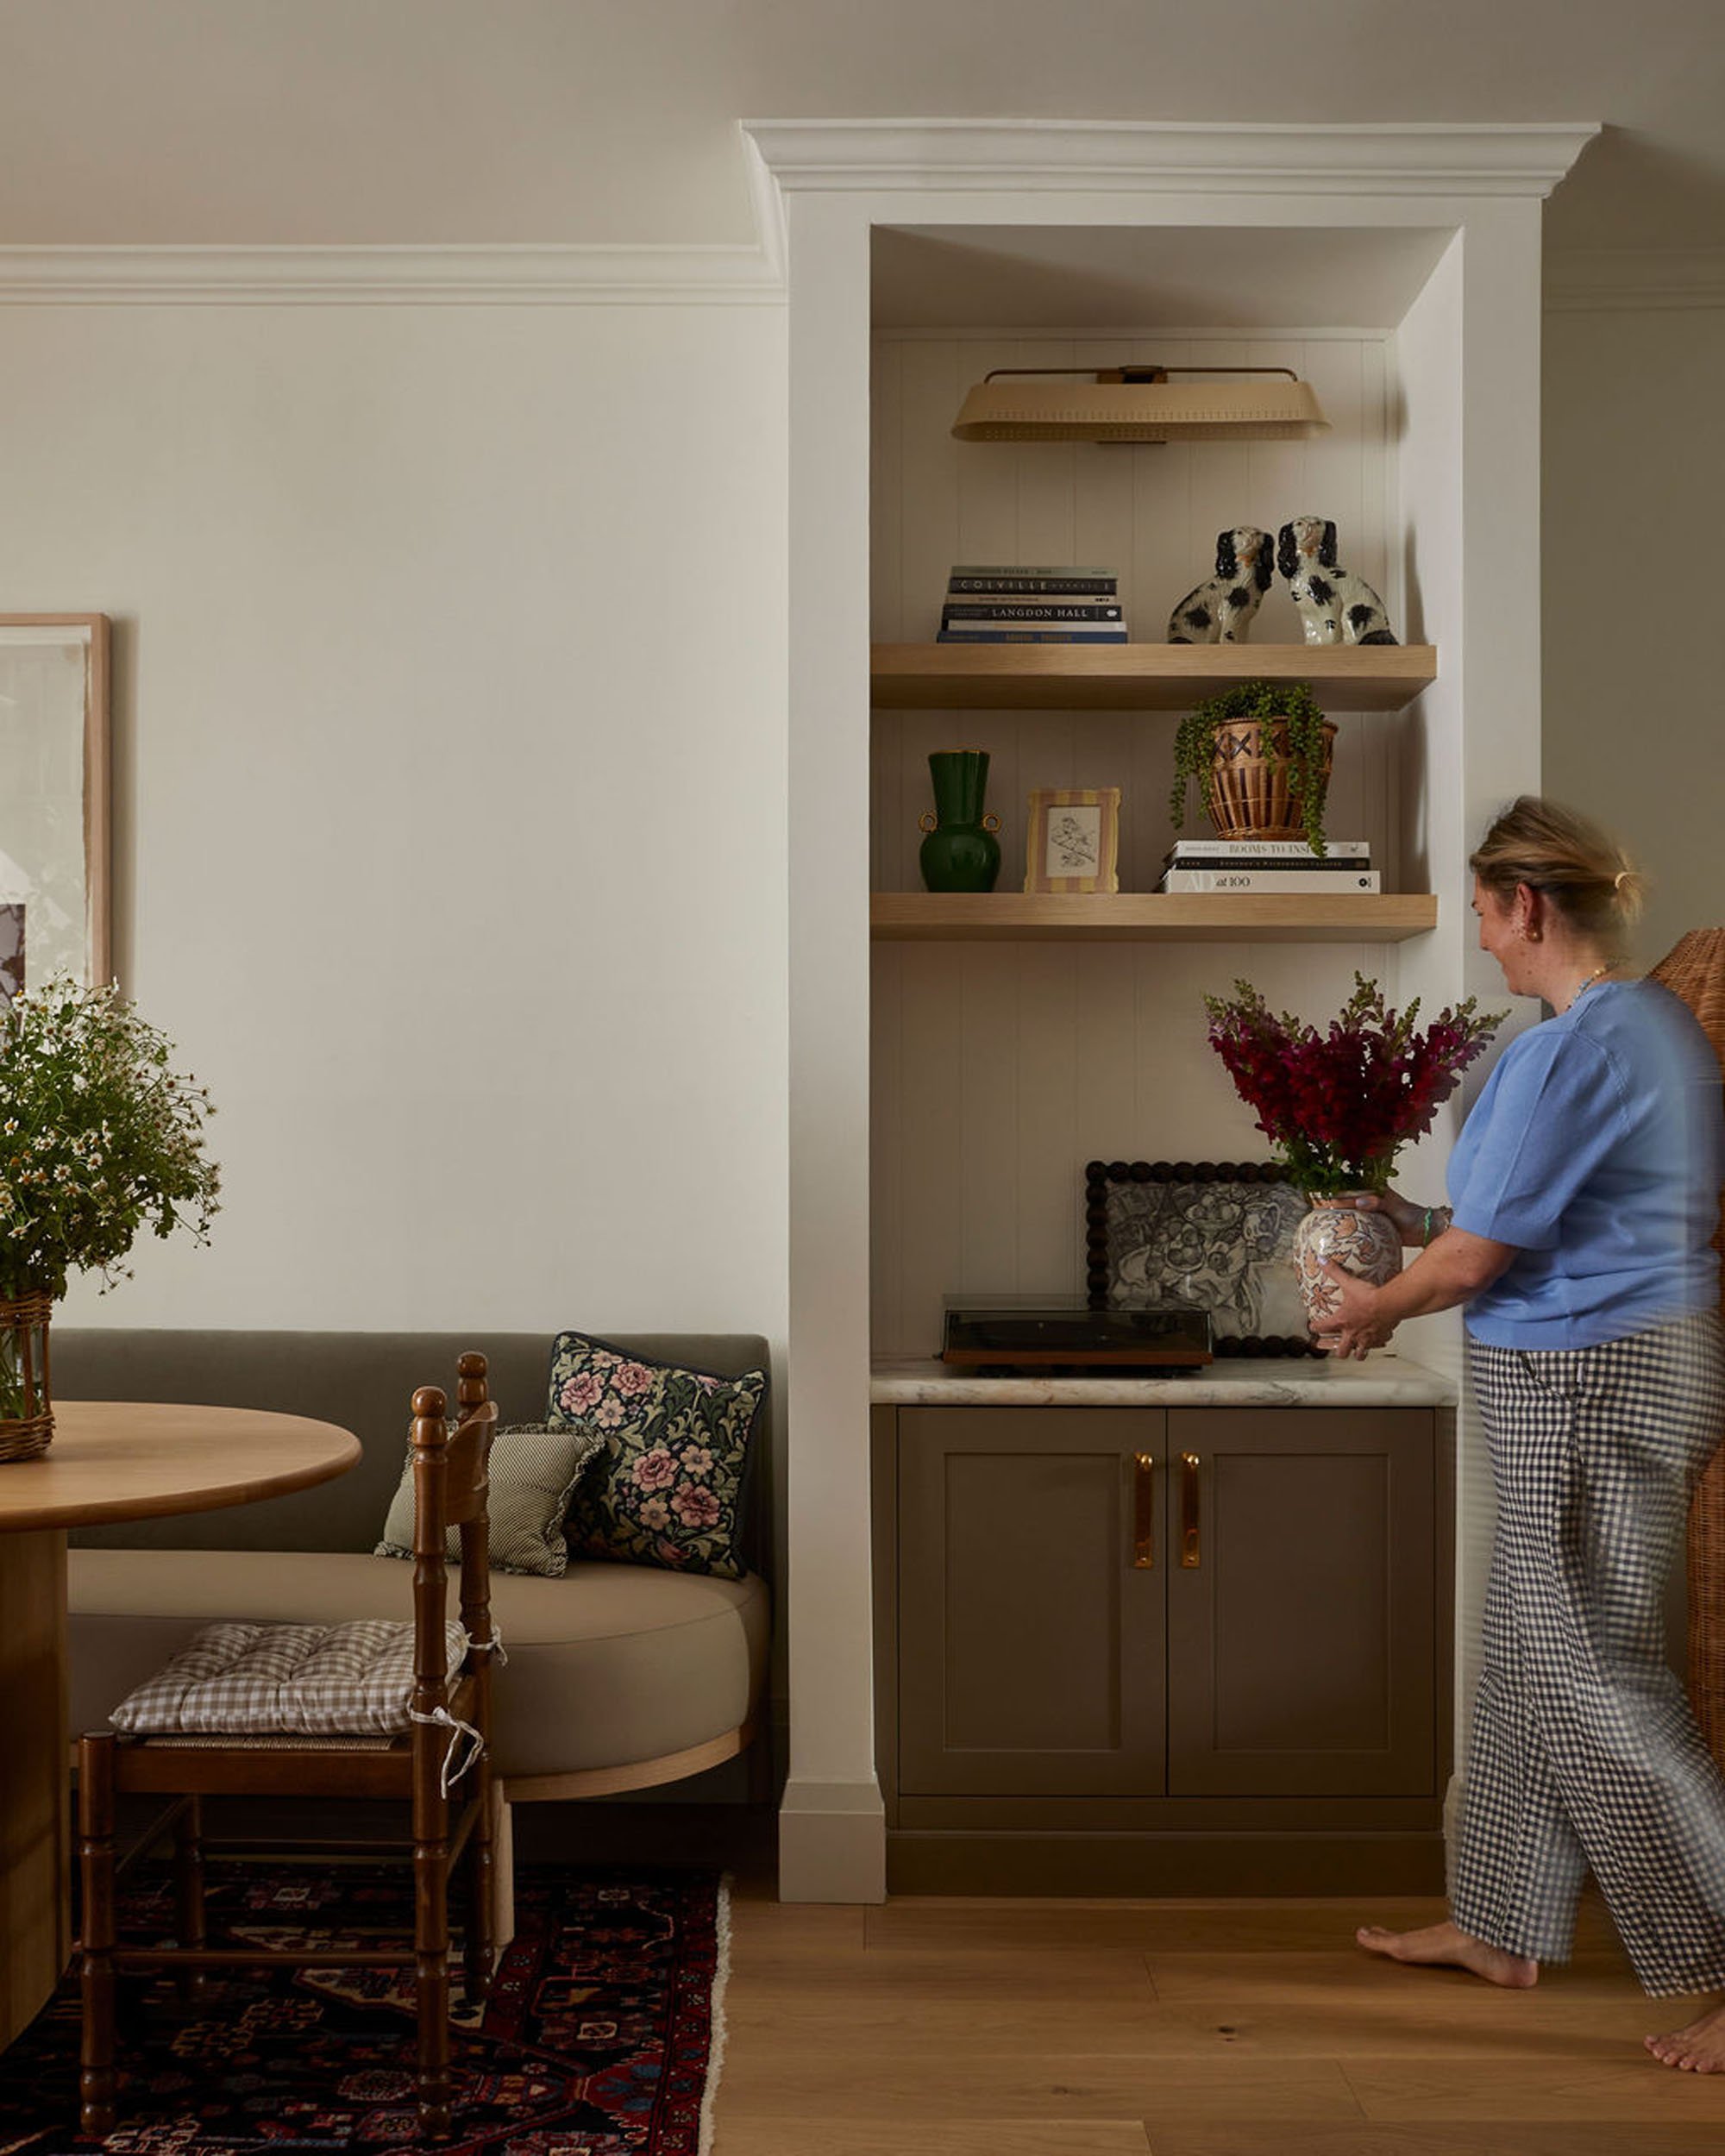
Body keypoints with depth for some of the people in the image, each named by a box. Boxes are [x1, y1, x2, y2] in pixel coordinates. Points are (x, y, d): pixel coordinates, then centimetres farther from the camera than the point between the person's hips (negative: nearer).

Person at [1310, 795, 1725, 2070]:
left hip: (1589, 1387, -10)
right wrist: (1422, 1225, 18)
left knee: (1594, 1678, -1)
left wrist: (1378, 1310, 3)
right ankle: (1504, 1928, 31)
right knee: (1536, 1657, 18)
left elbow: (1473, 1258, -17)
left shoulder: (1565, 1051, -21)